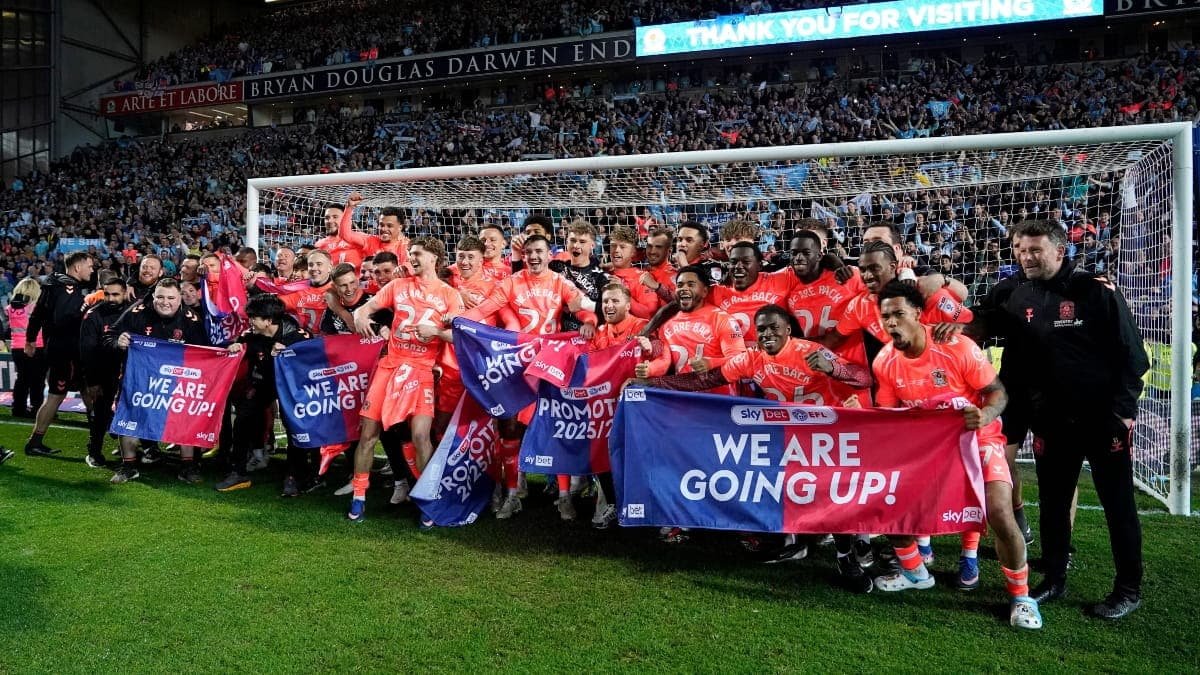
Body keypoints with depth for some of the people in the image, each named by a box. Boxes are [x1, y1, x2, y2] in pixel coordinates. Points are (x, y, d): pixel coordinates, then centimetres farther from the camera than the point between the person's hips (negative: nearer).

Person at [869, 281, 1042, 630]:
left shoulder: (958, 347, -21)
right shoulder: (884, 362, -8)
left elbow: (998, 392, -14)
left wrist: (984, 416, -35)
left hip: (976, 439, -4)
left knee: (999, 513, -21)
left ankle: (1021, 596, 5)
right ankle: (914, 572, 24)